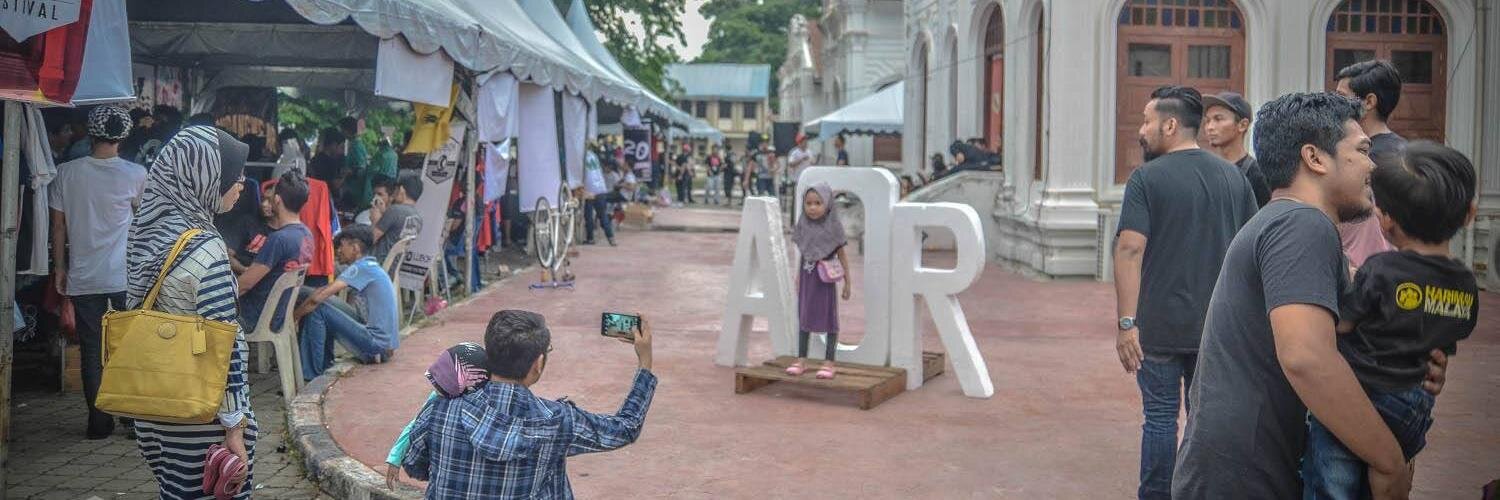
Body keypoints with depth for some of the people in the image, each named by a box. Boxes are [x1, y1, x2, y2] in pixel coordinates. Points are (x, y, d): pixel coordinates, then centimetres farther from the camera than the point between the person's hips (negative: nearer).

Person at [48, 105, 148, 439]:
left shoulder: (66, 173, -1)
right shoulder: (135, 174, -7)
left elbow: (58, 226, 3)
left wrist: (60, 267, 12)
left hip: (83, 277, 2)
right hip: (125, 277, -1)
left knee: (91, 352, 7)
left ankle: (99, 423, 10)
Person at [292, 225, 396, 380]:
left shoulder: (361, 267, -13)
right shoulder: (371, 267, 17)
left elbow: (318, 296, -20)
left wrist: (295, 314, -6)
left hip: (377, 343, -10)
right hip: (385, 346, 10)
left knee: (317, 309, -11)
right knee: (327, 303, 18)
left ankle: (312, 375, -6)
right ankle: (325, 366, 17)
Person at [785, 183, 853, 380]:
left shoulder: (833, 227, -10)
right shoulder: (804, 226, 0)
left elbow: (842, 255, -4)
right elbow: (802, 254, 10)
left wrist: (847, 282, -4)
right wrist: (798, 278, 14)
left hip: (825, 280, -4)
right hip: (807, 279, 4)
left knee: (829, 319, 4)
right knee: (803, 318, 10)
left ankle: (829, 362, 10)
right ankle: (800, 360, 18)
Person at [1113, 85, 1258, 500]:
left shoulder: (1147, 178, -9)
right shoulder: (1234, 177, 7)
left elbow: (1130, 250, -17)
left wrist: (1126, 323, -17)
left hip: (1160, 326, -4)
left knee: (1160, 418, 5)